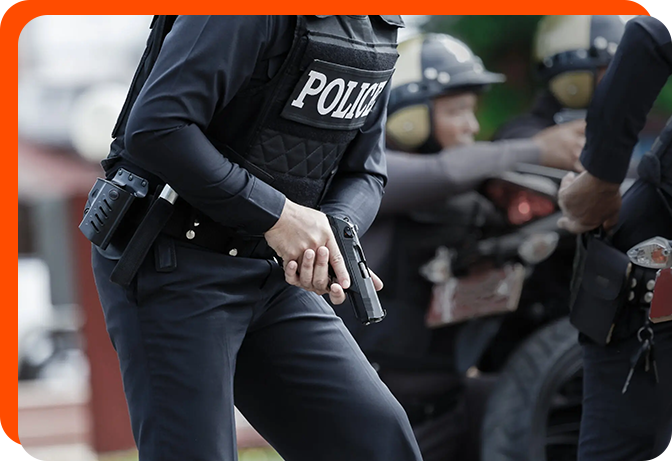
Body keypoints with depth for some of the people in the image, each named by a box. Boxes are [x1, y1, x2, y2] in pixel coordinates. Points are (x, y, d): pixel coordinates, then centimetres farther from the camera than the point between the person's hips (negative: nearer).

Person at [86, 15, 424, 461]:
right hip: (172, 268, -7)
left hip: (271, 274, 8)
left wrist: (331, 238, -12)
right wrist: (275, 214, -24)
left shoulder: (381, 26, 6)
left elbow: (364, 172, 11)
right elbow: (154, 129, -27)